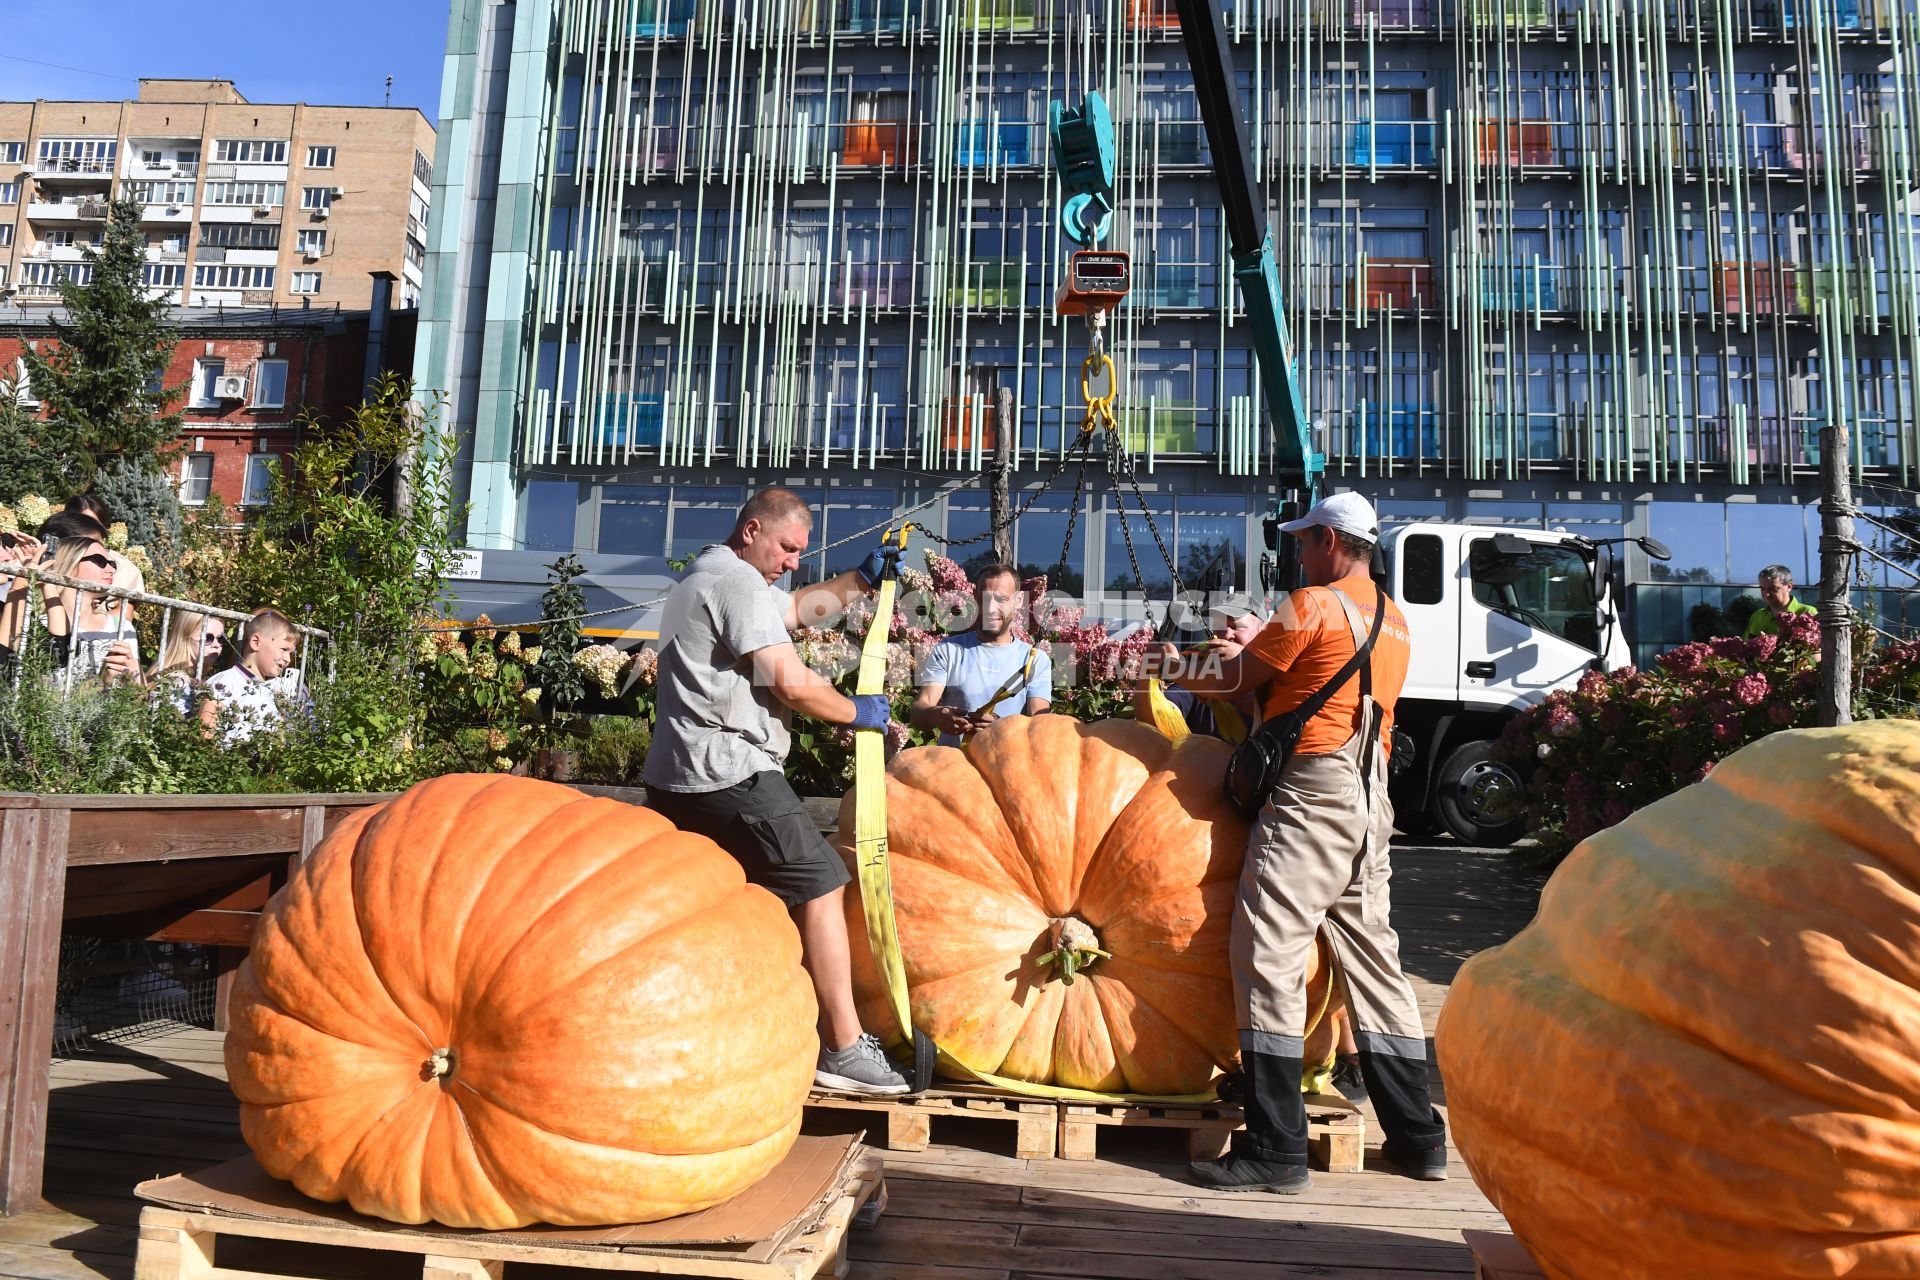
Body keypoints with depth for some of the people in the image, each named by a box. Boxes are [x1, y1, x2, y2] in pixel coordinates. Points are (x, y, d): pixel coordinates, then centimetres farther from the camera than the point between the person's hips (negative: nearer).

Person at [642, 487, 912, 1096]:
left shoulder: (702, 576, 22)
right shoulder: (738, 581, -10)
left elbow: (798, 607, 34)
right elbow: (793, 684, -16)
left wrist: (861, 579, 27)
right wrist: (856, 712, 0)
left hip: (671, 775, 11)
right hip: (729, 772, -11)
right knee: (821, 885, -6)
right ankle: (844, 1049, -5)